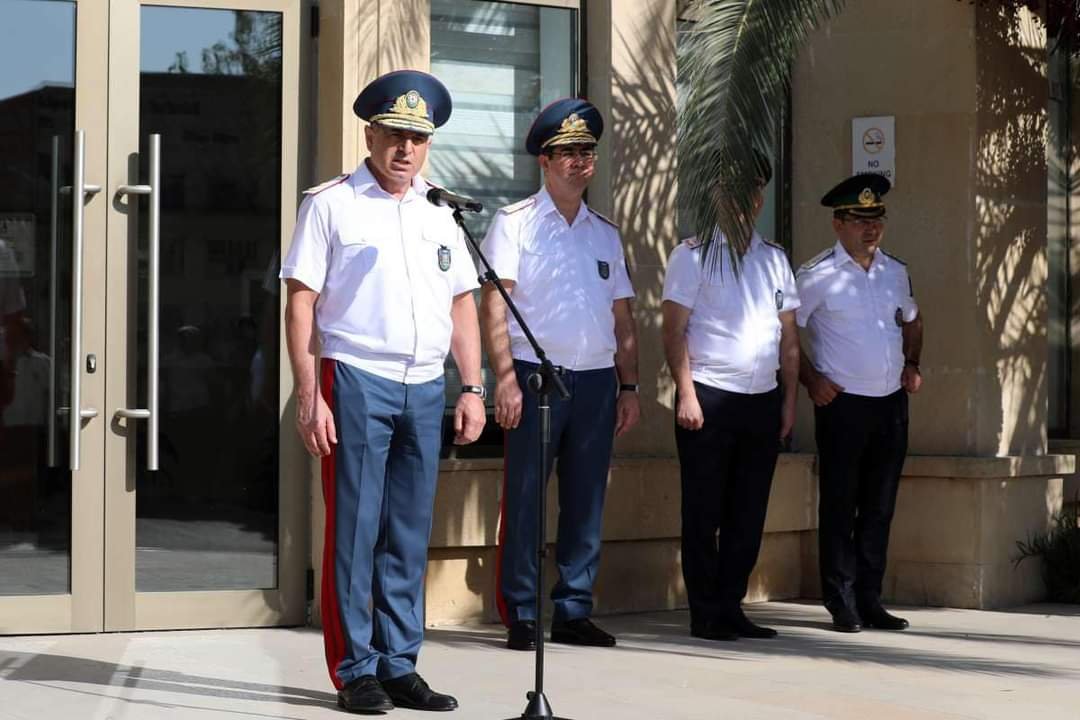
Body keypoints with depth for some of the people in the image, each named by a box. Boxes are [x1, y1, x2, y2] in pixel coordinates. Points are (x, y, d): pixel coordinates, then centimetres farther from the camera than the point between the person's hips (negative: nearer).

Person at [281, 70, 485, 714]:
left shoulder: (440, 212, 17)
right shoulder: (331, 204, 1)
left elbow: (463, 304, 18)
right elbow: (301, 302, -3)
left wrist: (473, 388, 9)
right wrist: (309, 395, -10)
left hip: (426, 387, 5)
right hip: (357, 381, -5)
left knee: (410, 535, 7)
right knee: (355, 531, -2)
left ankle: (400, 665, 14)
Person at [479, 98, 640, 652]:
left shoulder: (606, 234, 18)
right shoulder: (515, 223, 3)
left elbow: (623, 318, 18)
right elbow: (493, 304, -5)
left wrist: (628, 386, 11)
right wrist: (505, 376, -15)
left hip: (596, 380, 5)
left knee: (586, 502, 6)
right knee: (524, 499, -4)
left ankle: (573, 613, 13)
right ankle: (520, 617, 1)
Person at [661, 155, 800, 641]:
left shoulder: (774, 258, 15)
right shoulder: (694, 254, -1)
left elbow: (789, 336, 16)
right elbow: (674, 331, -5)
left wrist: (789, 399, 9)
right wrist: (686, 394, -13)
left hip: (763, 399, 5)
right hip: (710, 397, -5)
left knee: (749, 512, 7)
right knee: (704, 513, -1)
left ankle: (731, 607, 14)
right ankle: (705, 614, 4)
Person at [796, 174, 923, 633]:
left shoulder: (895, 272, 11)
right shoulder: (818, 276, -7)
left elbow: (912, 321, 27)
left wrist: (912, 364, 12)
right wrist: (809, 378, -11)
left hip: (892, 402, 6)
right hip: (843, 404, -5)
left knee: (880, 508, 9)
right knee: (840, 506, -1)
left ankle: (871, 601, 16)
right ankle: (842, 606, 4)